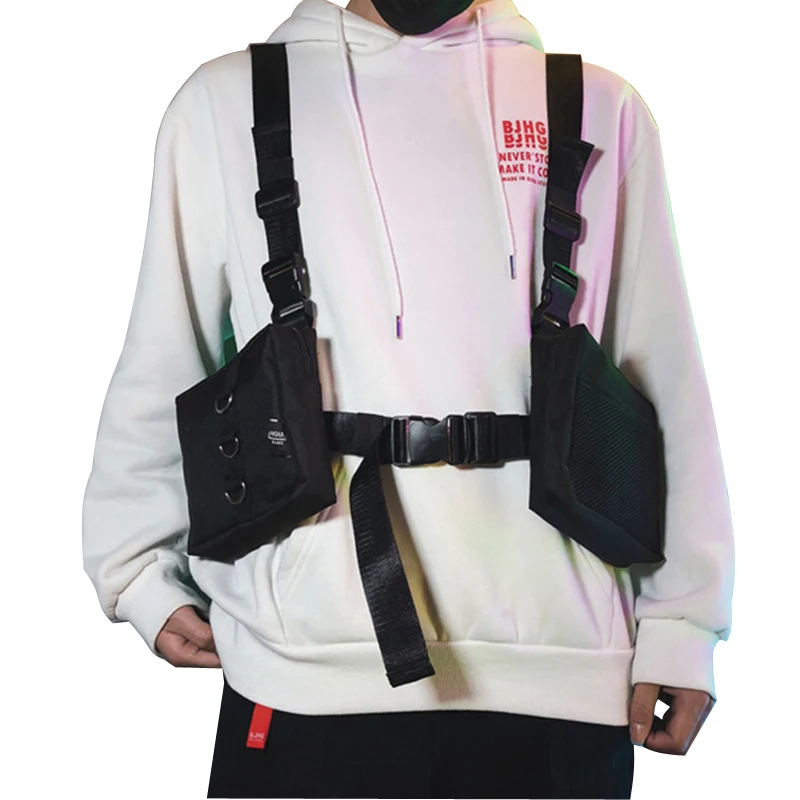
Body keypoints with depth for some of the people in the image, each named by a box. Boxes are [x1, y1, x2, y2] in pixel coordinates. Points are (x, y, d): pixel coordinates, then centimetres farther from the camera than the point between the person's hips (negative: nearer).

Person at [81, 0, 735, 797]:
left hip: (561, 666, 1)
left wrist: (681, 614, 4)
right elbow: (159, 371, 11)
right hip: (307, 669, 0)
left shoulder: (602, 110, 8)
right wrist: (143, 572, 9)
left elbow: (667, 381, 7)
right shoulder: (226, 102, 7)